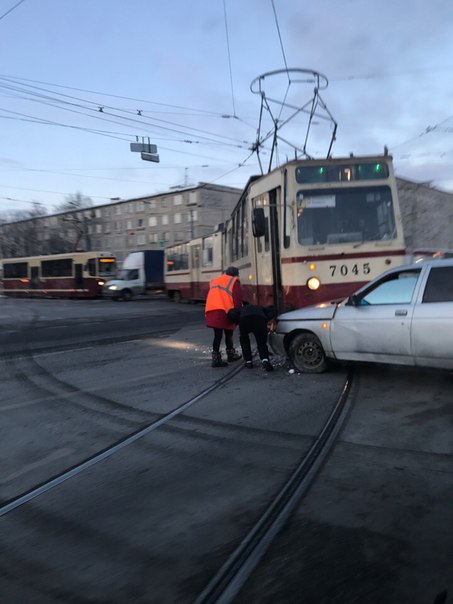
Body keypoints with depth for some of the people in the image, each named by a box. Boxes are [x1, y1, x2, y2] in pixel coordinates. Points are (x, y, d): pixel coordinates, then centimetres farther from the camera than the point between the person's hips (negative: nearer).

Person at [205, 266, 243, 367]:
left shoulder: (214, 280, 26)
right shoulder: (234, 281, 5)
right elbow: (237, 299, -4)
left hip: (211, 310, 5)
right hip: (225, 311, -5)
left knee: (217, 335, 8)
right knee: (228, 333, 12)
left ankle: (216, 358, 3)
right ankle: (231, 354, 28)